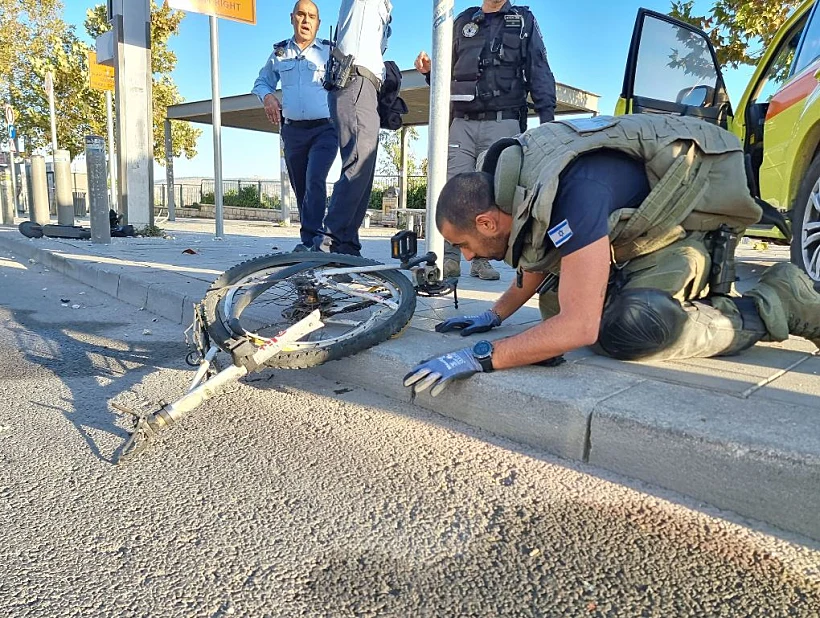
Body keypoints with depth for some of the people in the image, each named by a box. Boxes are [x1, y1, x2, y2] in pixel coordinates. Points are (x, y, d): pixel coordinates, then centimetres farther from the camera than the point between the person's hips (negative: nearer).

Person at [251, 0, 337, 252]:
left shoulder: (330, 51, 5)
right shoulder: (279, 52, 14)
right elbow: (262, 82, 24)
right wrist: (267, 96, 2)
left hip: (325, 128, -4)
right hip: (292, 130, 4)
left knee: (314, 180, -23)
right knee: (300, 188, 6)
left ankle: (309, 239, -21)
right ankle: (311, 240, 16)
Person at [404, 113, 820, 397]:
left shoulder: (569, 195, -35)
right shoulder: (519, 179, -6)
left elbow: (579, 327, -38)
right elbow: (540, 259, 12)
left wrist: (481, 357, -38)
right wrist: (494, 315, 8)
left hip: (694, 221, -9)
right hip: (642, 226, 9)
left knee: (625, 330, -30)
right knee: (555, 305, 1)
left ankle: (773, 306, -8)